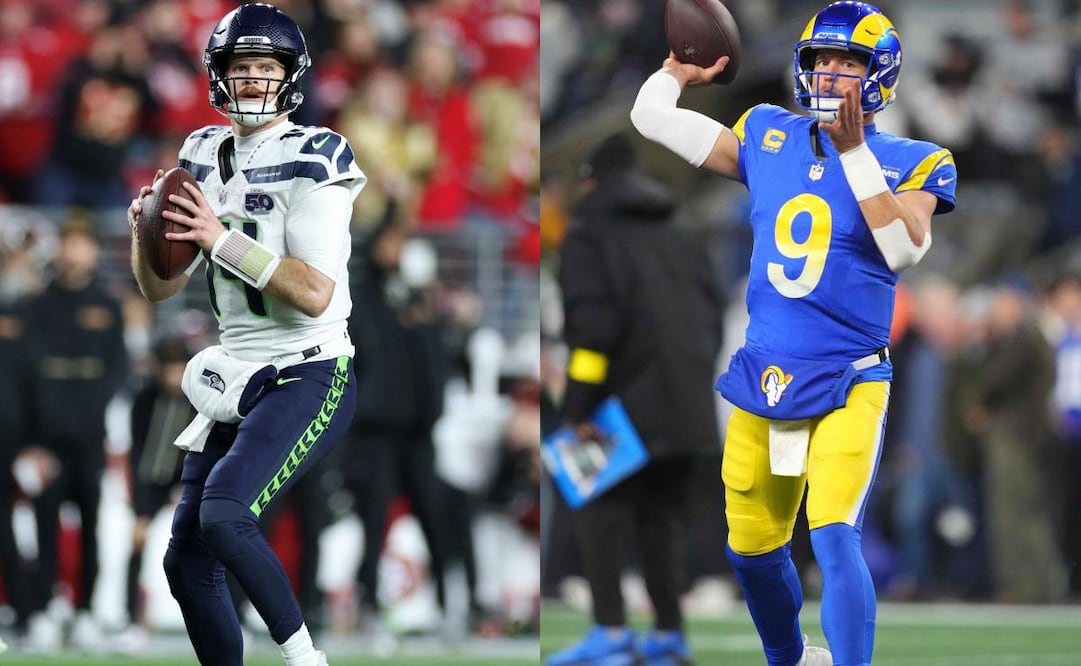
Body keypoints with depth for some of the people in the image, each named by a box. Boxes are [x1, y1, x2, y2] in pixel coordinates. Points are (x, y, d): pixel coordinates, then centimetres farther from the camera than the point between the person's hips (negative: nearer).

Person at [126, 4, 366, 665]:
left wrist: (222, 238, -24)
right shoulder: (204, 157, 10)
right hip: (236, 381, 8)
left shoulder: (313, 158, -12)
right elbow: (160, 287, 13)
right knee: (188, 564, 6)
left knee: (224, 514, -27)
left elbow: (315, 294, -21)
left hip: (310, 379, -8)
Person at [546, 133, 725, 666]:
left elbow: (592, 324, -13)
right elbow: (712, 315, 17)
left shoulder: (589, 236, -3)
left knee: (601, 511, -2)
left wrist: (579, 407, -13)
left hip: (628, 402, -7)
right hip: (687, 410, 7)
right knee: (663, 515, 12)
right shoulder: (682, 240, 20)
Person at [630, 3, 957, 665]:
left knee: (835, 540, -22)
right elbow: (652, 117, 11)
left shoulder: (908, 162, -4)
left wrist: (854, 152, -23)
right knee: (753, 550, 14)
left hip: (847, 386, -5)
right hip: (763, 379, 5)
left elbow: (904, 250, -22)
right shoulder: (768, 137, 6)